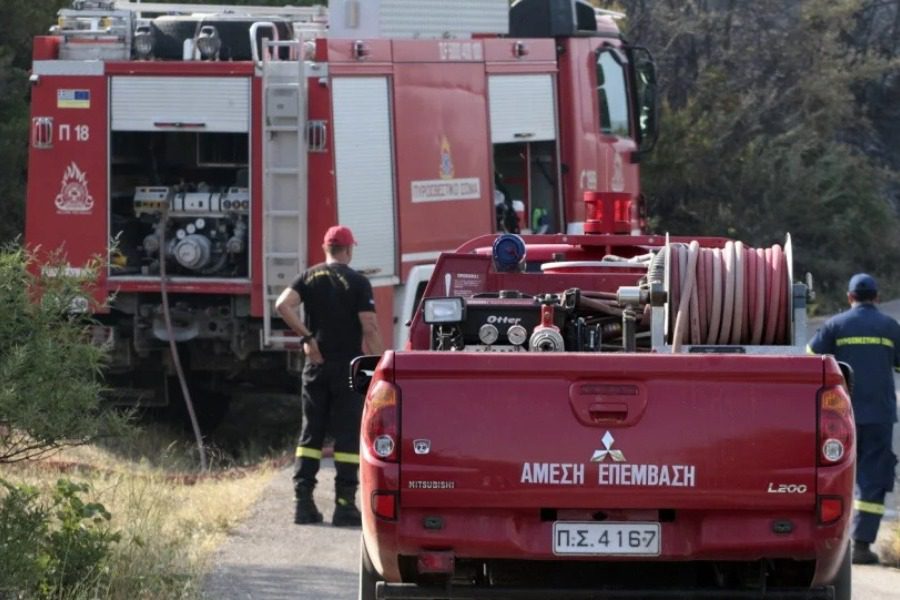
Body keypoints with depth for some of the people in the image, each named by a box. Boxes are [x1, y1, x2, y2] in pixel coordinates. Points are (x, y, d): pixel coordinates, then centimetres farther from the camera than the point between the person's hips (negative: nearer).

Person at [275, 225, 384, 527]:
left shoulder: (309, 277, 5)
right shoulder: (357, 283, -6)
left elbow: (283, 305, -10)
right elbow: (369, 328, -13)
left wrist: (306, 337, -4)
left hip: (316, 365, 4)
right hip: (348, 366, -4)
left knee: (311, 432, 10)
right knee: (347, 434, 0)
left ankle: (303, 500, 4)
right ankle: (344, 504, -4)